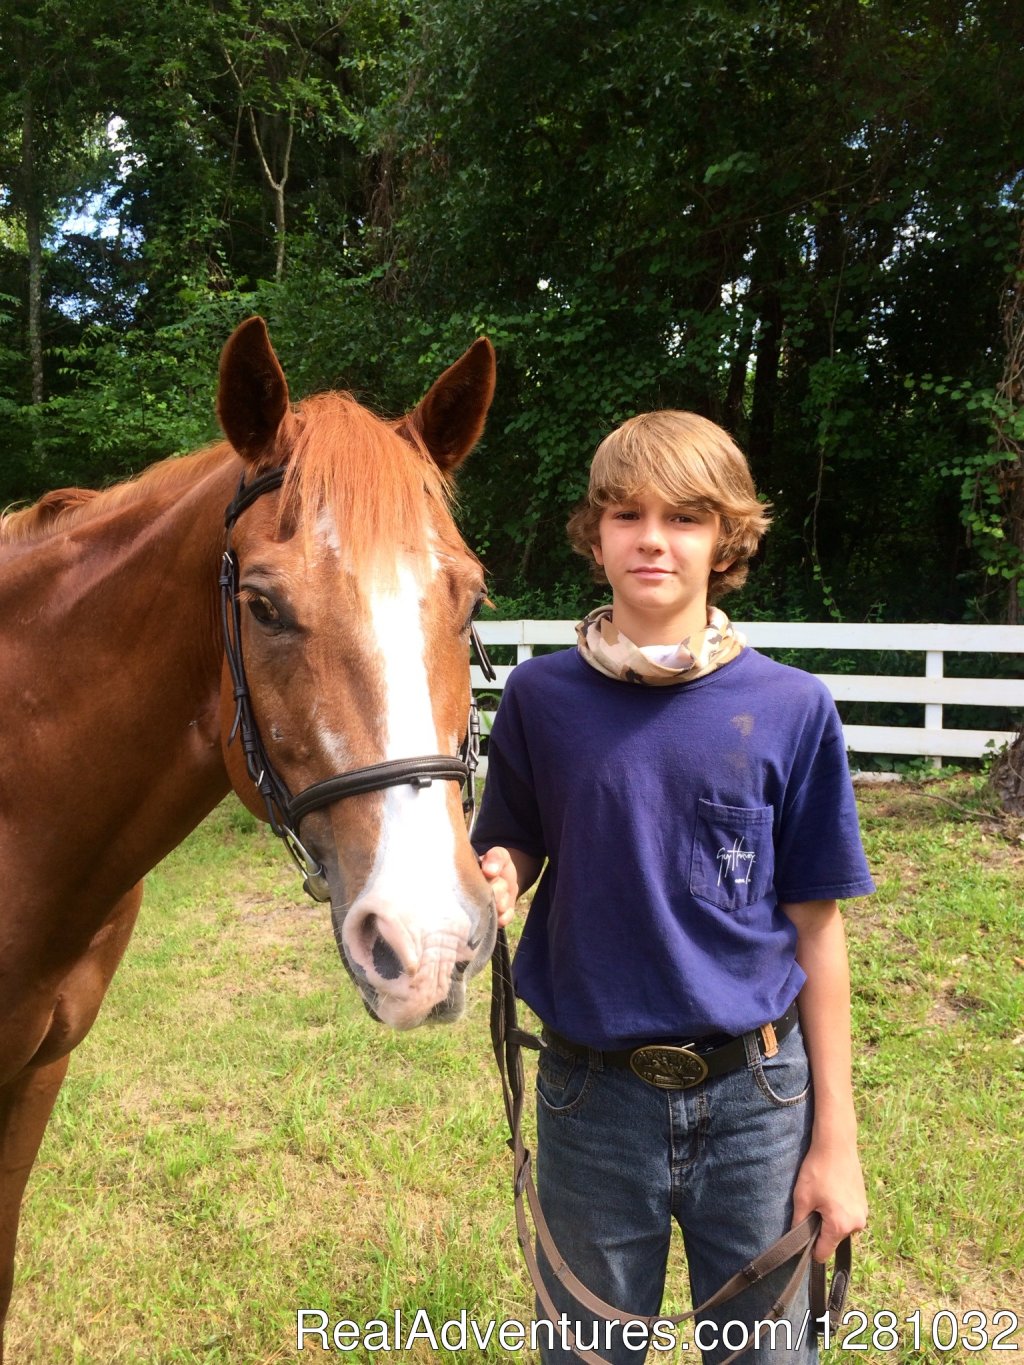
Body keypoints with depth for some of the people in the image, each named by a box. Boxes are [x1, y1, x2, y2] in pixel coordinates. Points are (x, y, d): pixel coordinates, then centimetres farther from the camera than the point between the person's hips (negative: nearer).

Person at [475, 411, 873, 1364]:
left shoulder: (790, 711, -8)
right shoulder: (541, 696, -6)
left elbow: (816, 928, -4)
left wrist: (836, 1140, -1)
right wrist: (496, 882, -18)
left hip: (755, 1097, 0)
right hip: (592, 1096, 1)